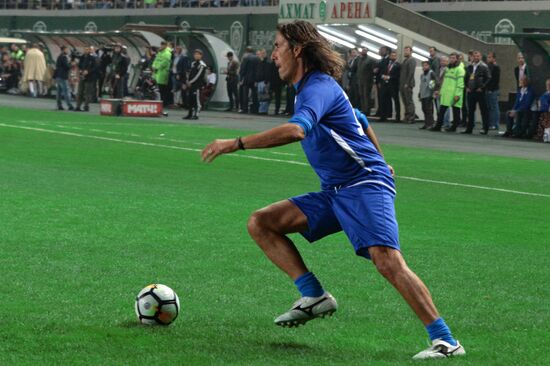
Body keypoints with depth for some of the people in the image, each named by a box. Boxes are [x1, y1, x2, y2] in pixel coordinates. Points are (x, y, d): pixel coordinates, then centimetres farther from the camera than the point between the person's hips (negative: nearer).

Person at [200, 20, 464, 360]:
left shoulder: (318, 87, -15)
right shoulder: (310, 87, 17)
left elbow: (295, 130, -35)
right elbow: (361, 120, 31)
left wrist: (235, 144, -34)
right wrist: (378, 159, 45)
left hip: (365, 185, -10)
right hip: (334, 192, 10)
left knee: (387, 260, -26)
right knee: (261, 223, 1)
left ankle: (445, 341, -22)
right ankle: (314, 296, -5)